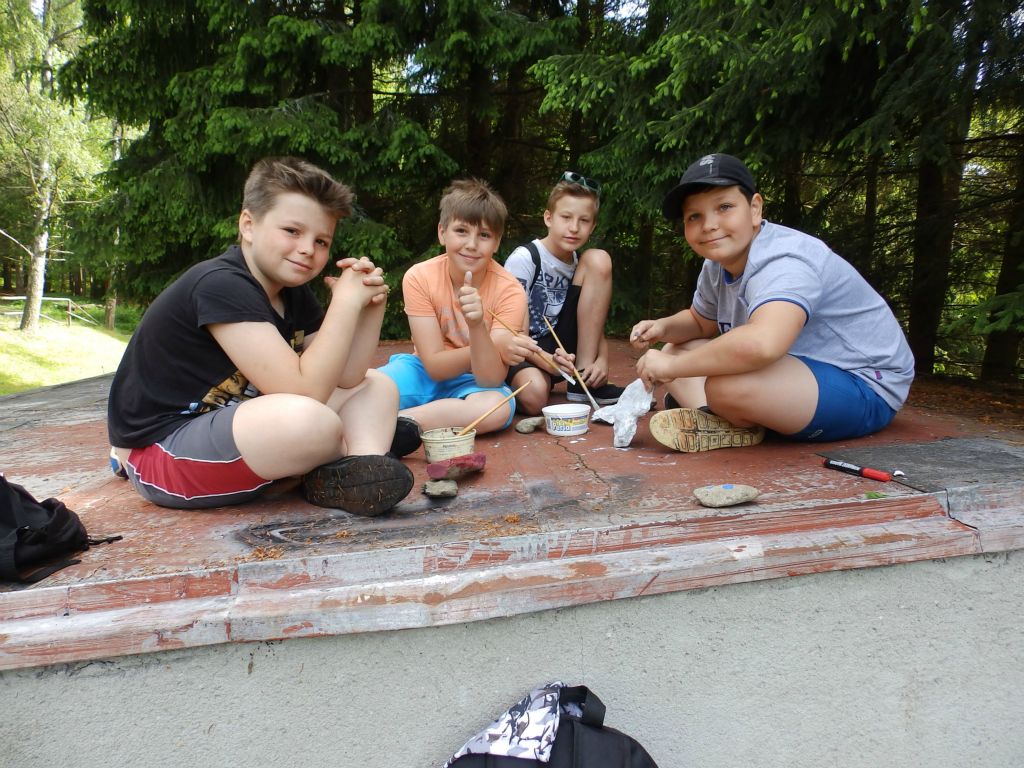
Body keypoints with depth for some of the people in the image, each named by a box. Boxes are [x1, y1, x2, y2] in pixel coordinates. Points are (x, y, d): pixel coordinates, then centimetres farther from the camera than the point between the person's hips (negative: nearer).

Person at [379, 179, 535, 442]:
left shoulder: (509, 292, -16)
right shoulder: (419, 278, -14)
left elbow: (491, 379, -22)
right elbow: (434, 366, -16)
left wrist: (477, 327, -40)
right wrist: (495, 347, -30)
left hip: (474, 382, 2)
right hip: (425, 373, -1)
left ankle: (392, 422, -30)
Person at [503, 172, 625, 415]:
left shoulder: (582, 263, 4)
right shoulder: (523, 259, -13)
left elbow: (595, 324, 6)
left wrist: (602, 360, -16)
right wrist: (546, 361, -31)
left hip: (561, 347, 5)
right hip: (524, 352, -5)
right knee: (535, 396, -42)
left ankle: (584, 382, -12)